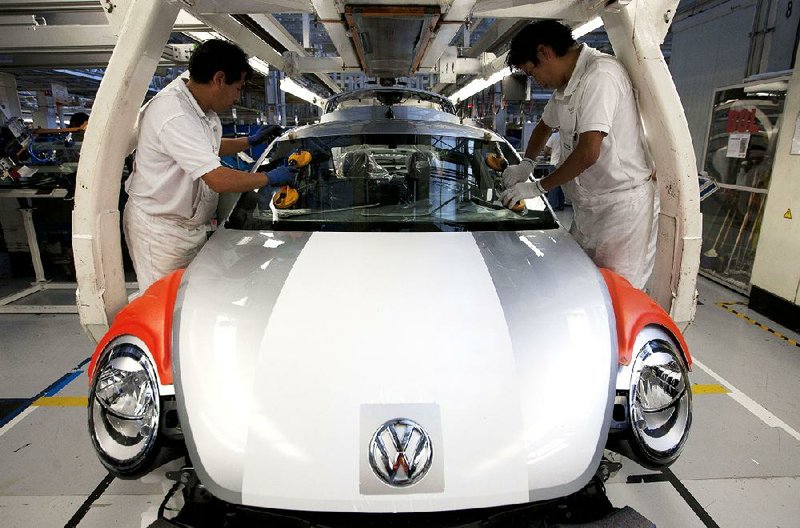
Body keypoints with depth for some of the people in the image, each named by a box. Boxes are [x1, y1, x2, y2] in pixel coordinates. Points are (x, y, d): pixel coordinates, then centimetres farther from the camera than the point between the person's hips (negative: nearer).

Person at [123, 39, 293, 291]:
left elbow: (210, 148, 27)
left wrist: (251, 141, 22)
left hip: (189, 224, 10)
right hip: (159, 230, -9)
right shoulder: (174, 116, -27)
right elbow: (219, 180, -31)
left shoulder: (198, 106, 6)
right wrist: (270, 178, -18)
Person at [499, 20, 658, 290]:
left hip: (623, 206, -9)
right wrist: (526, 163, 17)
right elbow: (545, 125, 33)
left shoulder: (601, 75, -17)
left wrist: (538, 187, -11)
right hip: (588, 207, 9)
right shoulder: (566, 86, 13)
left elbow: (588, 152, -23)